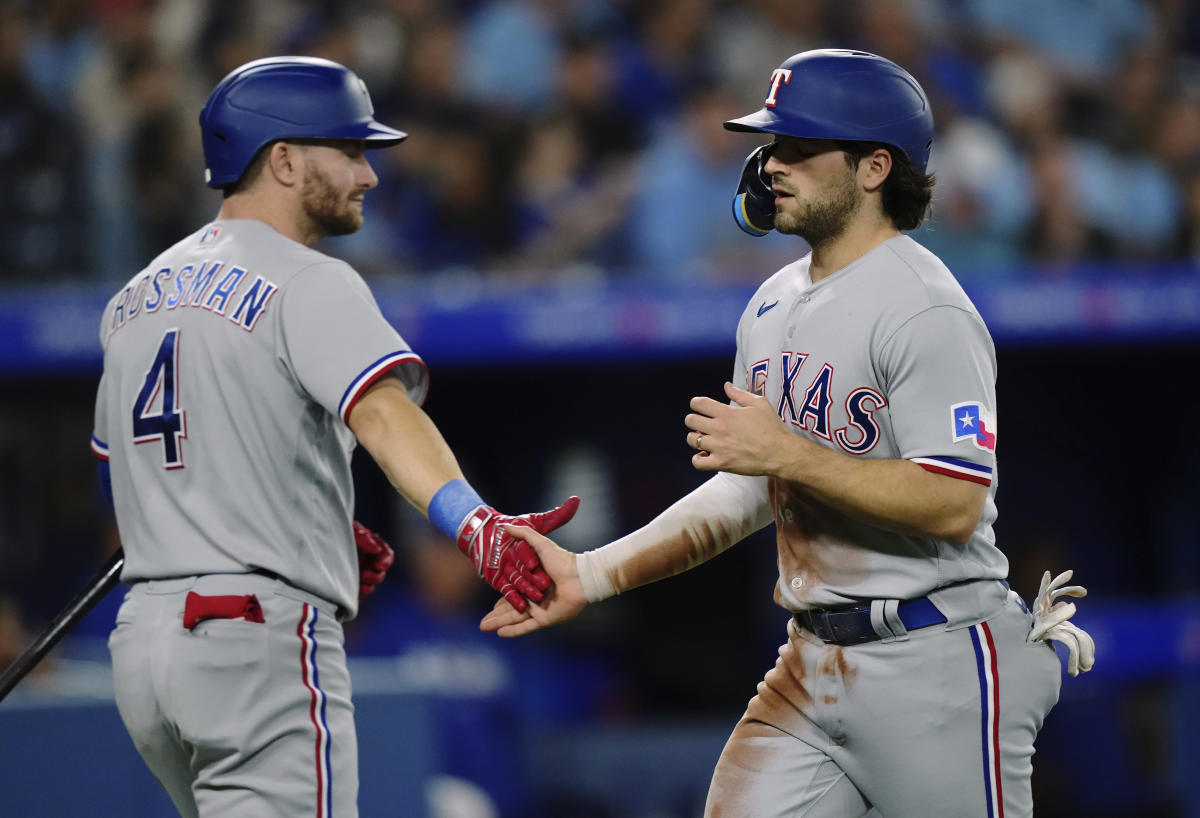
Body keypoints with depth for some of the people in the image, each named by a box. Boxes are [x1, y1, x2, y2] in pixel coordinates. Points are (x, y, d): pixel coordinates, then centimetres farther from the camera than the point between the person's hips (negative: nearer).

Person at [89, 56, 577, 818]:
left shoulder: (137, 297, 16)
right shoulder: (307, 283, -9)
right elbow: (380, 411, -28)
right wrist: (475, 524, -44)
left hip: (142, 636, 8)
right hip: (264, 639, -8)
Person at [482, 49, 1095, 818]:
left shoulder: (926, 311, -13)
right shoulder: (773, 307, 14)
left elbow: (954, 507, -21)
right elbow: (743, 493, 20)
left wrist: (791, 454, -21)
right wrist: (592, 574, 12)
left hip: (937, 667, -8)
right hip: (811, 665, 8)